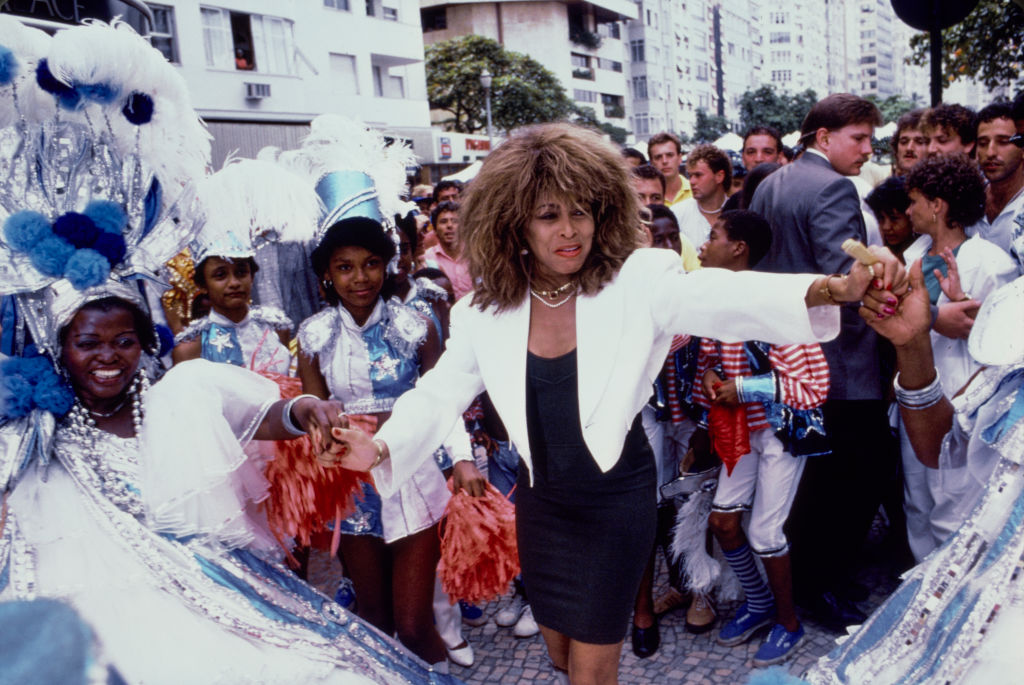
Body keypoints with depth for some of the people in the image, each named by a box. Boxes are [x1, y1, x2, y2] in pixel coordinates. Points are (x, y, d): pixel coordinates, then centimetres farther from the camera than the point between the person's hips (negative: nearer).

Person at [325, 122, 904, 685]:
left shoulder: (638, 281, -18)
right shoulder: (486, 311, -8)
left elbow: (730, 297, -33)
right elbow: (439, 394, -1)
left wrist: (832, 287, -49)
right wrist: (381, 447, -16)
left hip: (618, 495, -3)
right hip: (542, 500, 4)